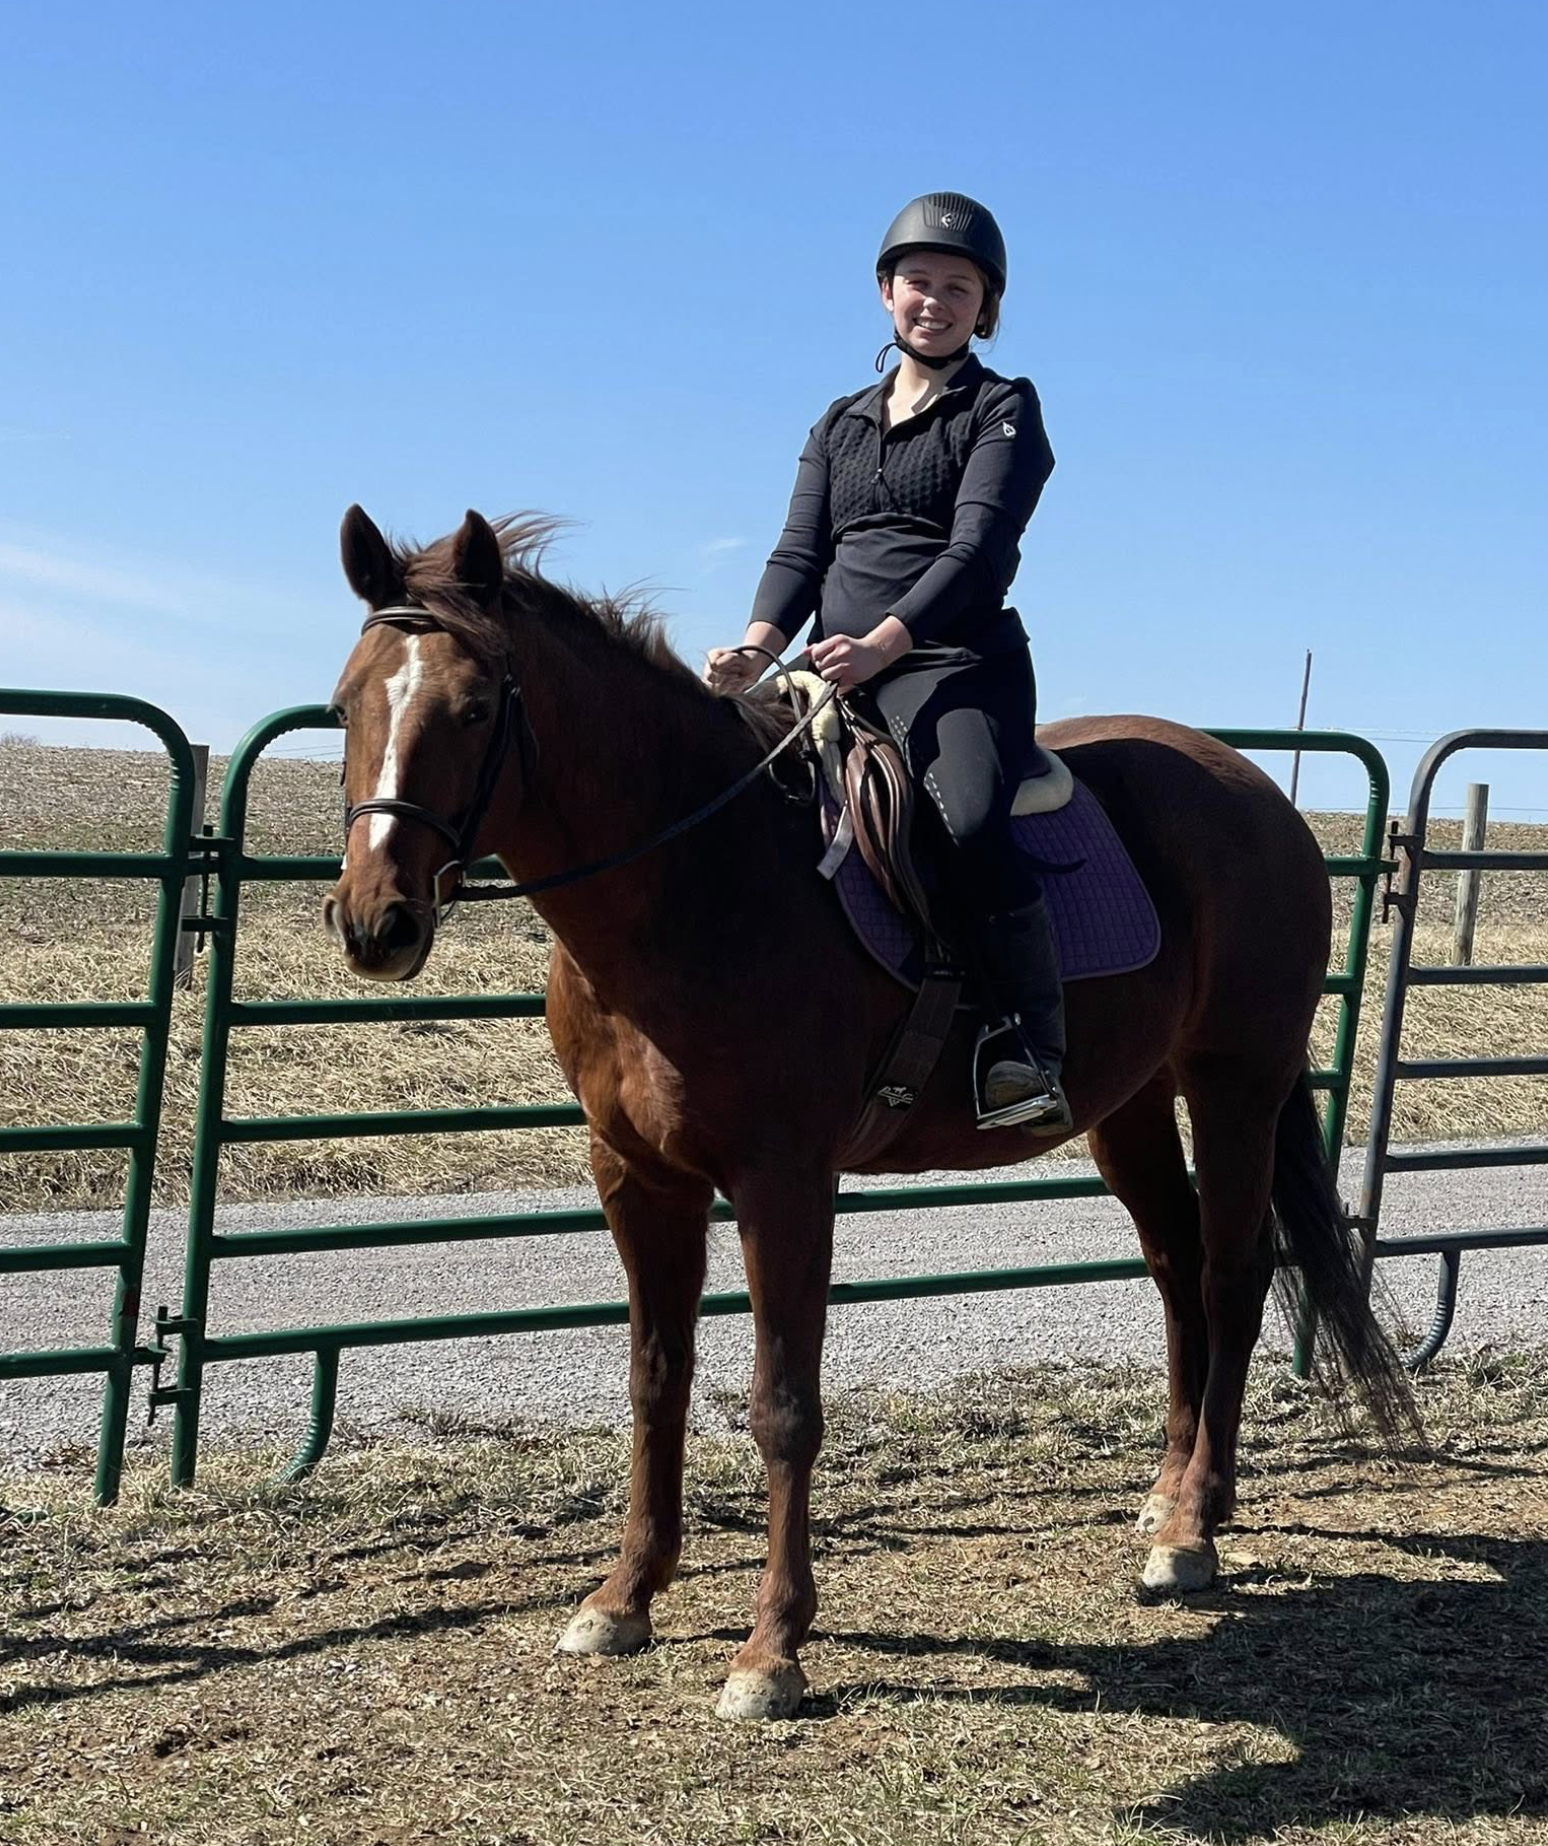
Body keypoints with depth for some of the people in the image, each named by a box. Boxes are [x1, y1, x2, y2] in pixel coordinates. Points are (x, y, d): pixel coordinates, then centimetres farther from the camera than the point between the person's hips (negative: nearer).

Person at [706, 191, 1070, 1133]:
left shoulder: (1004, 409, 6)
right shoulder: (841, 425, 22)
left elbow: (980, 547, -9)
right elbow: (801, 550, 11)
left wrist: (883, 641, -25)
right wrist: (757, 647, -11)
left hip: (955, 666, -6)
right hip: (835, 673, 6)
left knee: (972, 826, -34)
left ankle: (1031, 1053, -26)